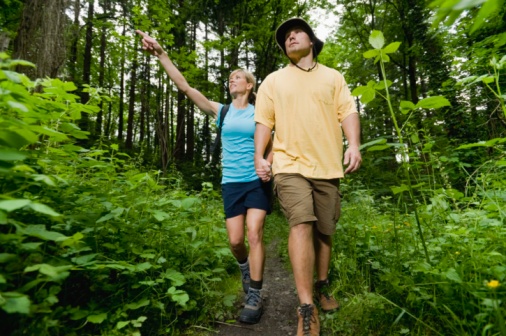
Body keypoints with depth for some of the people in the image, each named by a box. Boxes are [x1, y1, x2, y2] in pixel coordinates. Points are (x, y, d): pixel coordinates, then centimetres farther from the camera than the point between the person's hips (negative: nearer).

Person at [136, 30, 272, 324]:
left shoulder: (260, 113, 5)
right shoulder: (221, 111, 7)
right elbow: (184, 86, -1)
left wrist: (268, 163, -10)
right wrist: (161, 53, -8)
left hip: (257, 181, -2)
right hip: (231, 183, 2)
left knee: (254, 235, -10)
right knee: (235, 240, 2)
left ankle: (254, 297, 4)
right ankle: (246, 268, 36)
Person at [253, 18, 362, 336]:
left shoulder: (333, 77, 16)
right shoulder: (273, 80, 14)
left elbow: (348, 111, 6)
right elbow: (264, 121, 9)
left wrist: (354, 144, -11)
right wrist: (259, 157, -2)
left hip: (327, 166, 2)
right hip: (290, 165, -2)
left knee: (324, 230, 9)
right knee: (302, 224, -18)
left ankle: (323, 286, 31)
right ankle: (307, 309, -11)